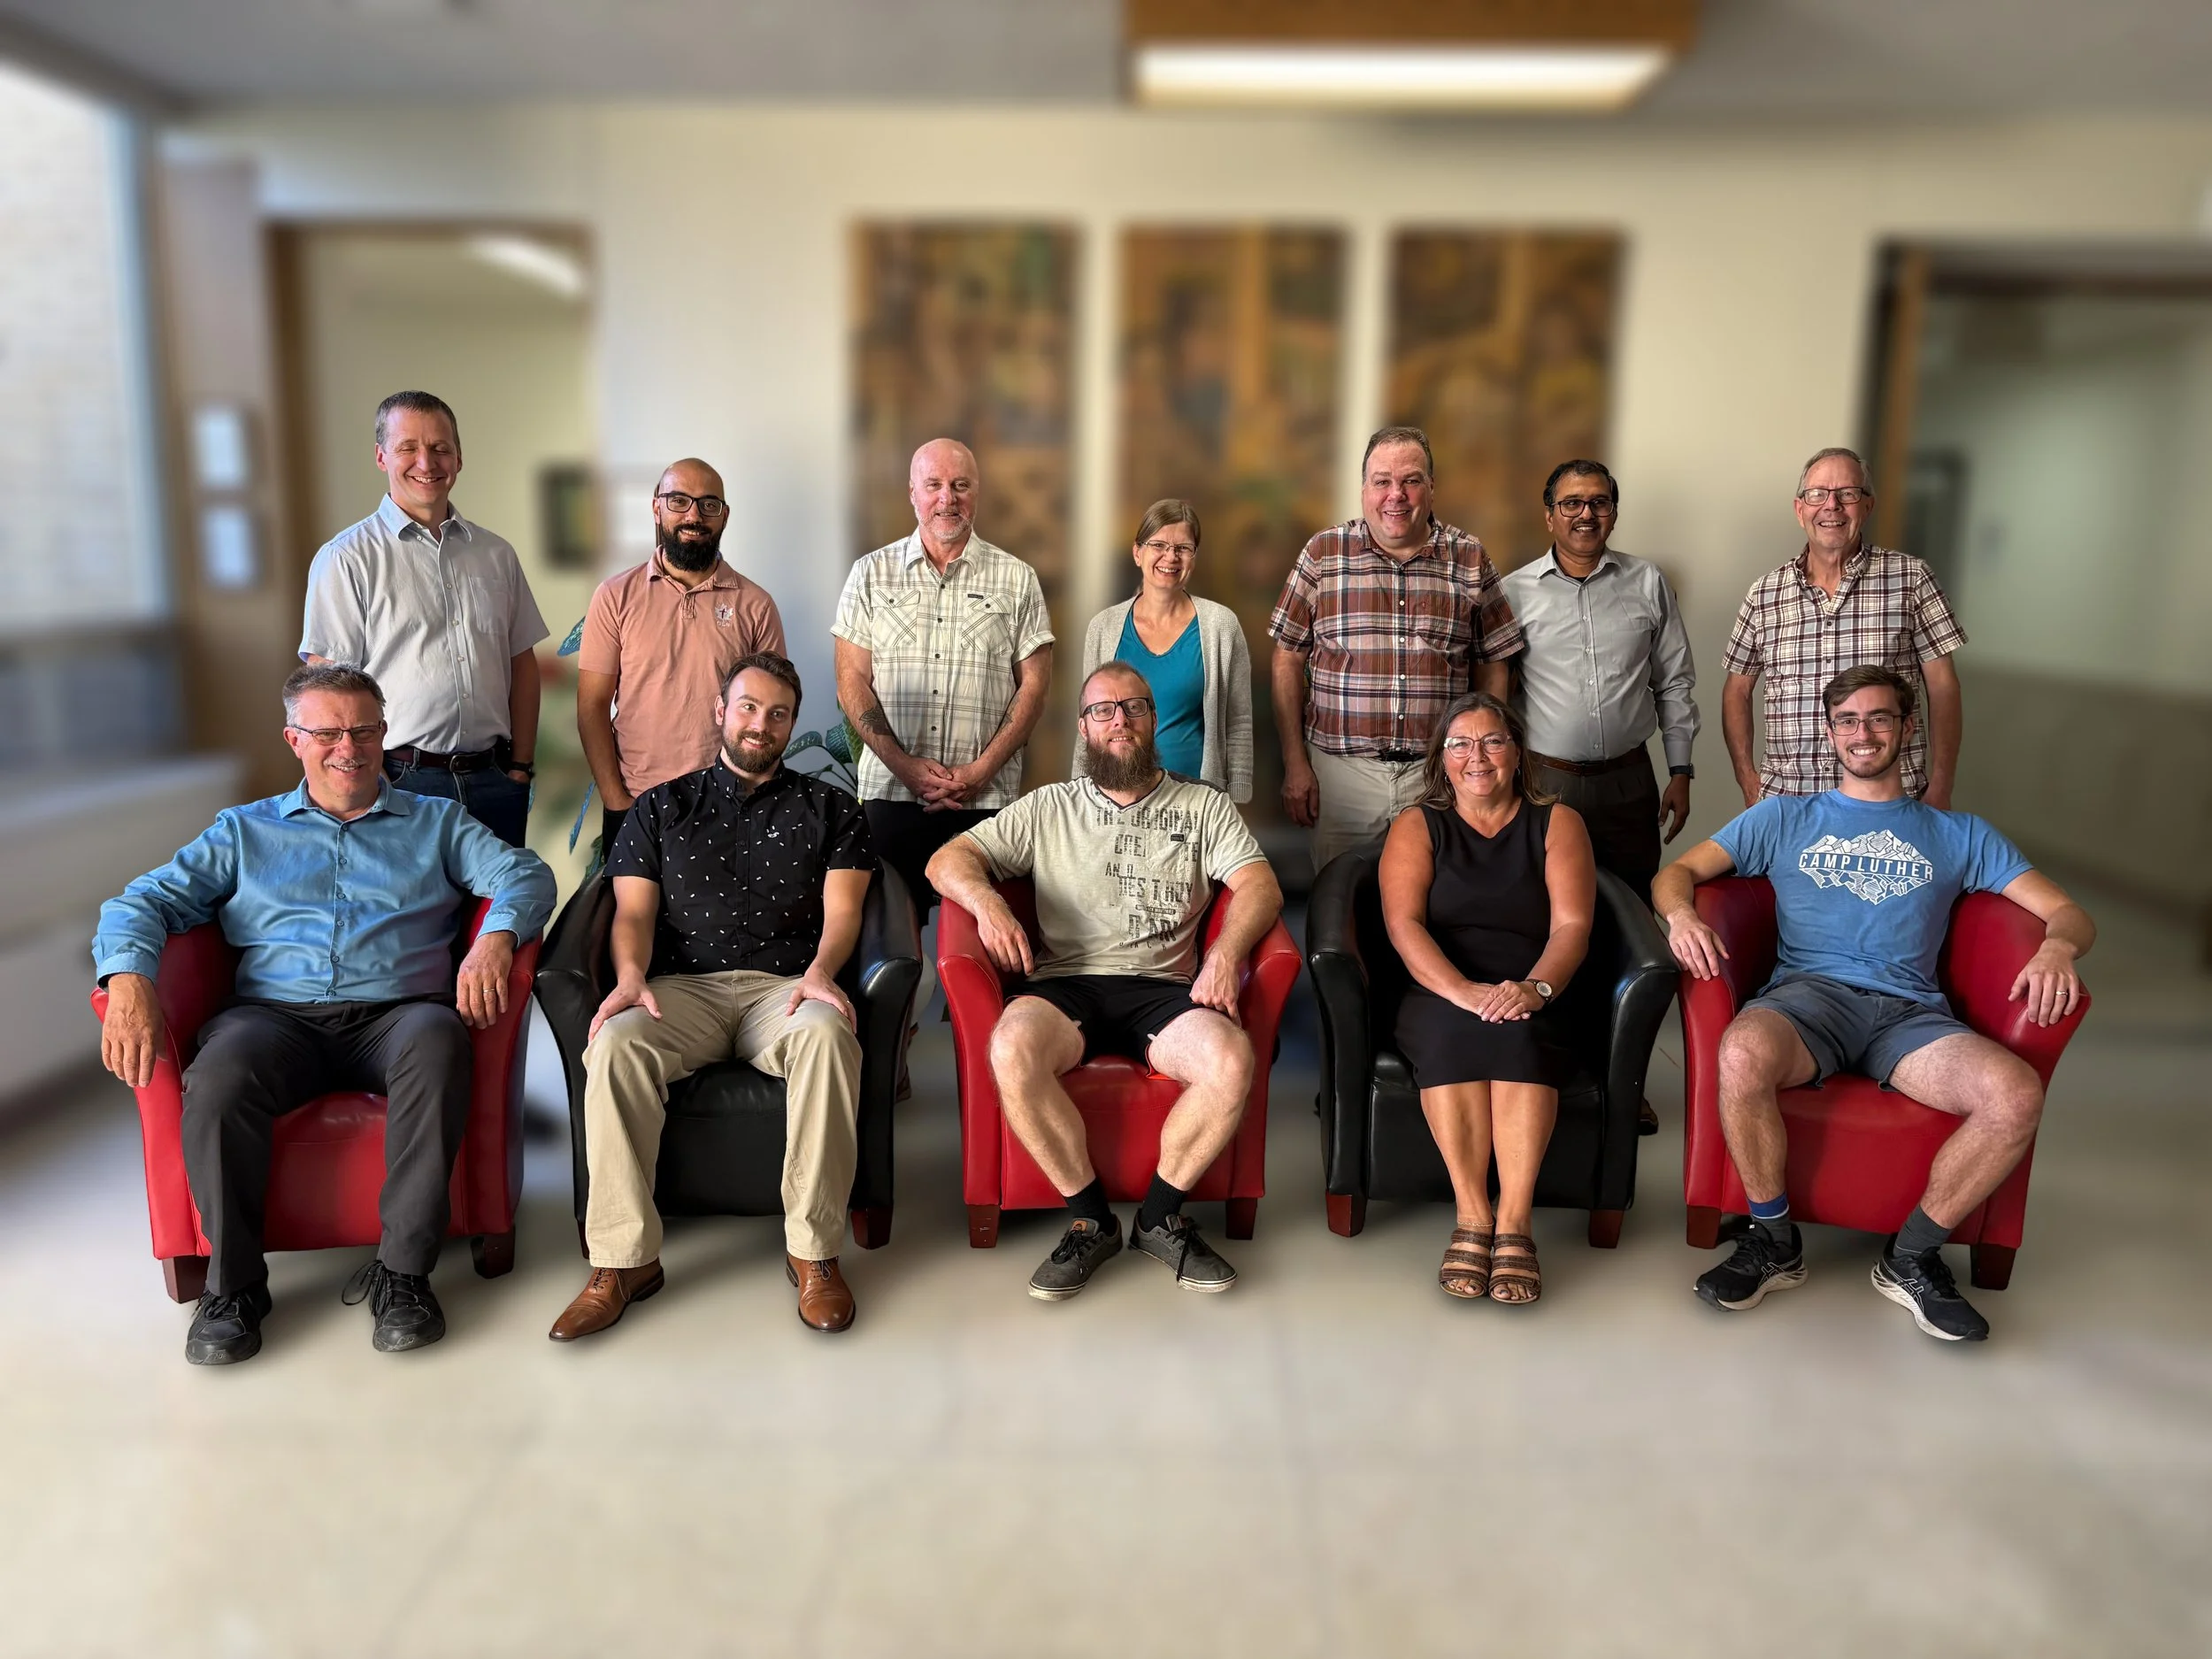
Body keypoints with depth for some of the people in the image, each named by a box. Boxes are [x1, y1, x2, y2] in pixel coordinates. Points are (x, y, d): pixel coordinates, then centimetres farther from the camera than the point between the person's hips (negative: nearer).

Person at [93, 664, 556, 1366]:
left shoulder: (436, 822, 21)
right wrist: (128, 981, -9)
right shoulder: (244, 831, 24)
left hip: (398, 1012, -1)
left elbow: (524, 873, 6)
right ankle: (233, 1282, -16)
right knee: (218, 1079, -34)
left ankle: (403, 1270, -29)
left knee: (437, 1041, -37)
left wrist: (497, 937, -17)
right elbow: (147, 900, 14)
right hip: (276, 1015, 1)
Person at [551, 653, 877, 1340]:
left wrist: (820, 971, -17)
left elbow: (842, 906, 5)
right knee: (616, 1044, -32)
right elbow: (634, 910, 10)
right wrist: (631, 976, -12)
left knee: (827, 1036, -36)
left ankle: (813, 1250, -26)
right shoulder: (661, 807, 21)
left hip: (785, 987, -1)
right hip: (683, 985, 1)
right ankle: (625, 1258, -22)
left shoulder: (828, 808, 18)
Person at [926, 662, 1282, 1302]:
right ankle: (1090, 1218, -13)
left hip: (1162, 987, 0)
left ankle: (1160, 1216, -6)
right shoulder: (1048, 807, 19)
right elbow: (948, 859, 12)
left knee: (1232, 1058, -31)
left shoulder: (1203, 806, 19)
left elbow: (1260, 886, 4)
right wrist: (987, 901, -11)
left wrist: (1226, 953, -17)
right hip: (1065, 984, 0)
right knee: (1012, 1049, -34)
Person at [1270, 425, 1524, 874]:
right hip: (1340, 769, -1)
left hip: (1440, 773, 1)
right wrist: (1295, 764, -3)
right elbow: (1287, 661, 1)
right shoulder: (1323, 553, 1)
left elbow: (1491, 668, 8)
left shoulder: (1470, 560, 4)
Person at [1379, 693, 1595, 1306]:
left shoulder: (1557, 823, 13)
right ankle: (1472, 1218, -29)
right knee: (1453, 1029, -34)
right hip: (1439, 995, 0)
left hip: (1533, 1000, 0)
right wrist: (1462, 991, -22)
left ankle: (1513, 1224, -32)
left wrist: (1534, 988, -22)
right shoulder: (1417, 825, 12)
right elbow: (1403, 923, -4)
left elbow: (1572, 925, -1)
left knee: (1517, 1032, -34)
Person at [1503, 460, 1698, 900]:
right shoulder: (1514, 592, 1)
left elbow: (1675, 685, 11)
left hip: (1628, 782, 2)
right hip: (1544, 782, -1)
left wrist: (1680, 773, 8)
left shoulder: (1648, 584, 7)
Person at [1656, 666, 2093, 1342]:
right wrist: (1681, 913, -13)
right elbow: (1679, 870, 13)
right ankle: (1774, 1241, -13)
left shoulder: (1958, 834, 24)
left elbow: (2067, 912, 17)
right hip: (1807, 991, -1)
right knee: (1742, 1054, -38)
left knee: (2017, 1095, -31)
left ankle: (1910, 1258, -7)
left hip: (1908, 1010, 2)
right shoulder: (1785, 817, 22)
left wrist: (2057, 946, -10)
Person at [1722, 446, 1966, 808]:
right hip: (1785, 797, 1)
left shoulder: (1911, 579, 1)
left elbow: (1942, 686, 1)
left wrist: (1939, 791, -3)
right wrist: (1747, 778, 4)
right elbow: (1737, 691, 13)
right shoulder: (1764, 594, 5)